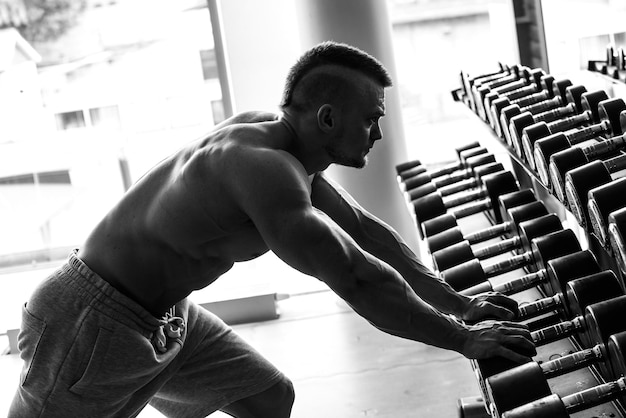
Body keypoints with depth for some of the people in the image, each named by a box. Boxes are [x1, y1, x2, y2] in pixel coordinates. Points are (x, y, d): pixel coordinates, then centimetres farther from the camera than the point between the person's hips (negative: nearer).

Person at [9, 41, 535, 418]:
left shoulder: (278, 137, 1)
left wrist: (456, 302, 8)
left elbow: (365, 230, 8)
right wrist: (462, 339, -20)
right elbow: (358, 280, -30)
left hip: (165, 313, 10)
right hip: (93, 325, -9)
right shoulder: (264, 168, -30)